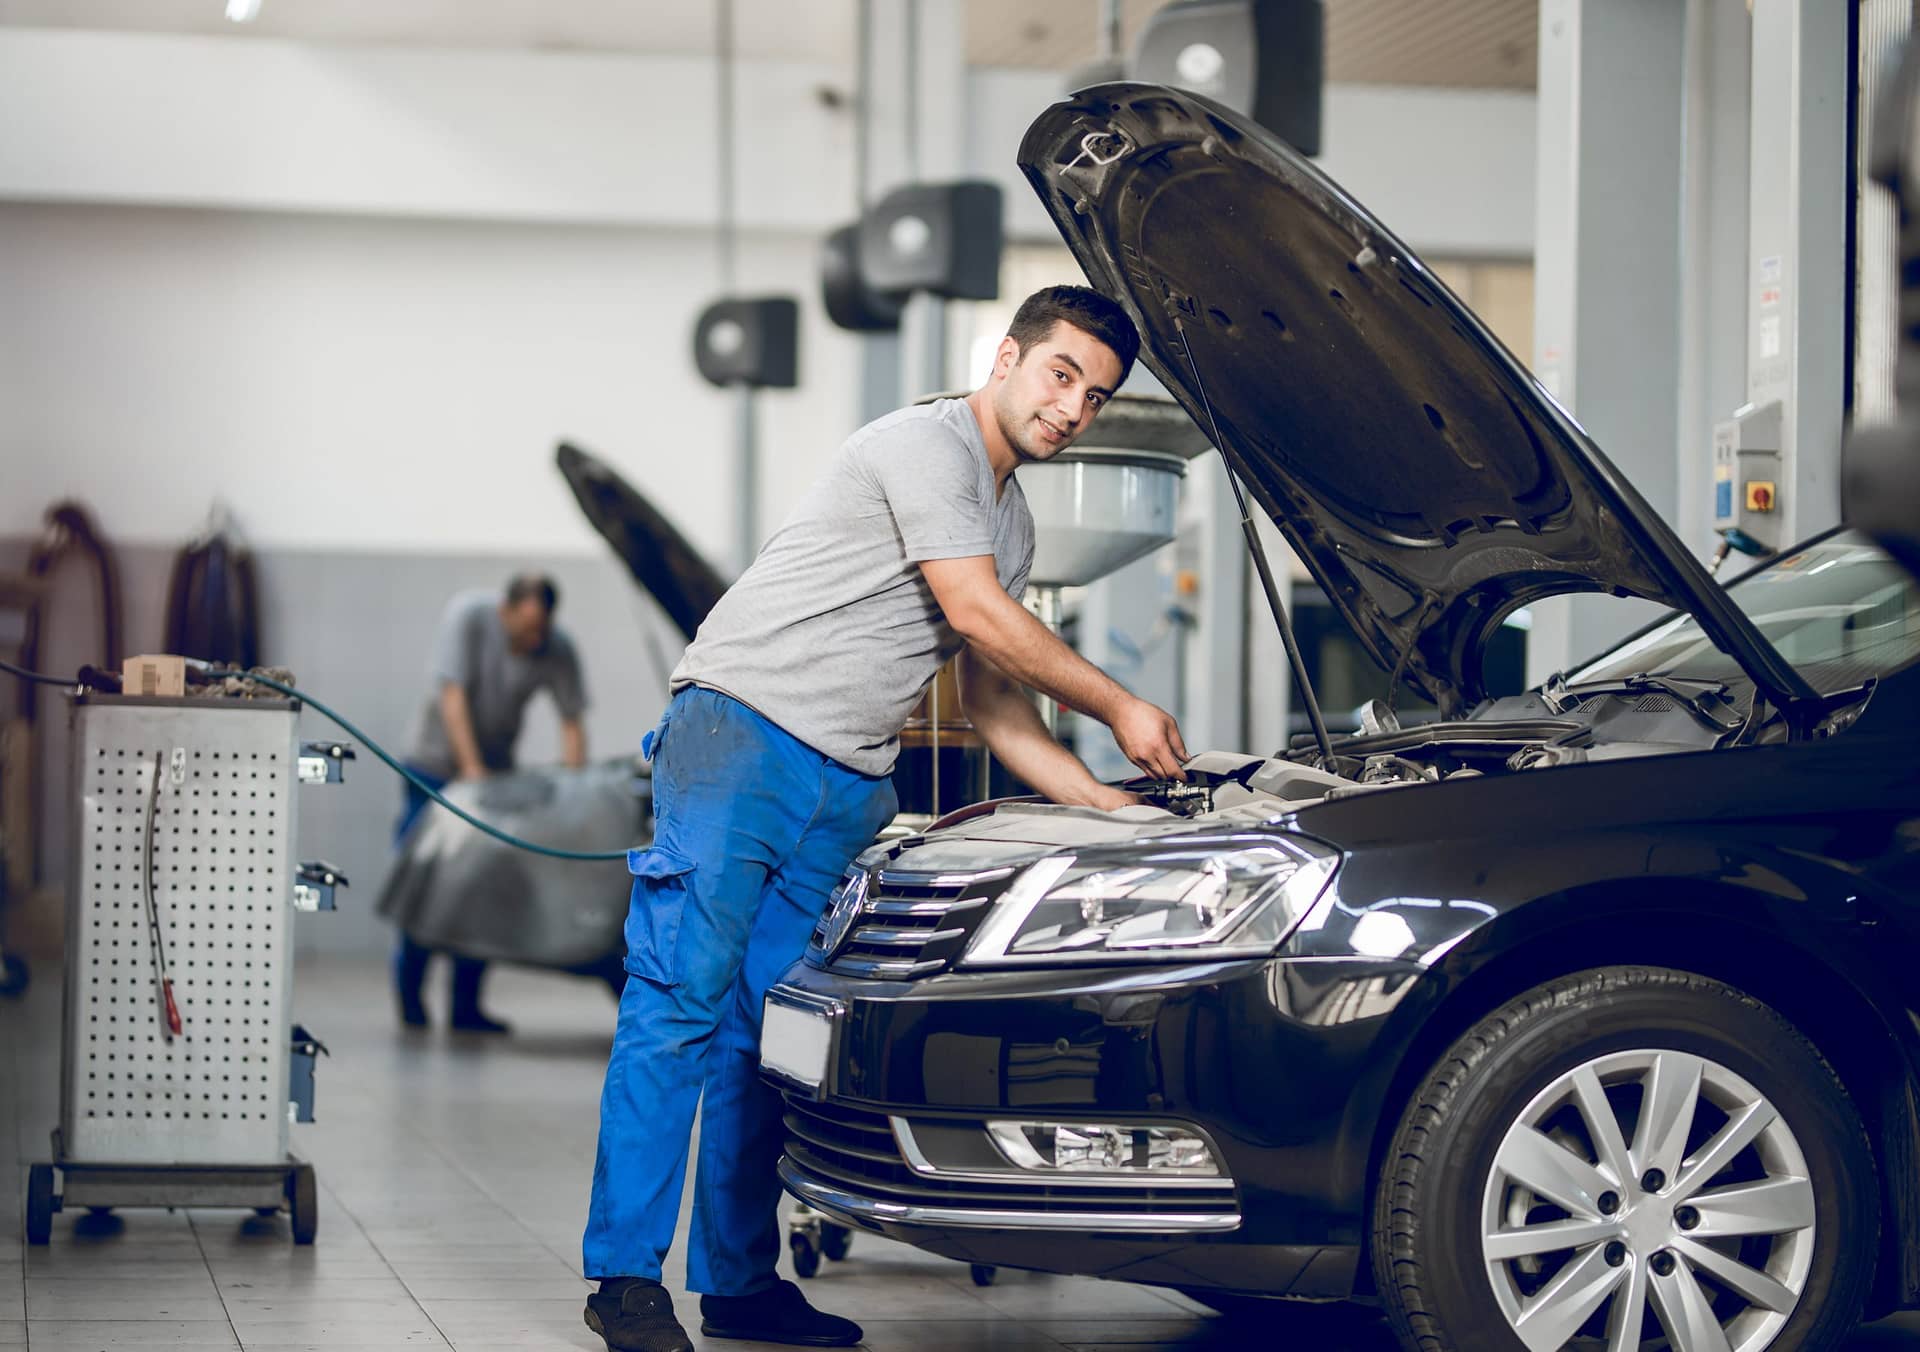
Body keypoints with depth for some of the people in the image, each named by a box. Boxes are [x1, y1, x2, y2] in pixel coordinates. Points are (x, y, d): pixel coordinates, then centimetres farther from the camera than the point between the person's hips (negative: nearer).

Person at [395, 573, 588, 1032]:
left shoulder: (557, 650, -13)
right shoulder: (468, 615, -20)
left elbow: (572, 723, -9)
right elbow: (453, 695, -22)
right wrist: (471, 768, -27)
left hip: (497, 769, 2)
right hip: (440, 761, -2)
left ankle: (466, 1006, -1)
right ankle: (409, 990, 9)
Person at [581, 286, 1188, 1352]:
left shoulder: (1010, 523, 21)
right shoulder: (925, 445, -8)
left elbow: (991, 695, 22)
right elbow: (977, 616, -14)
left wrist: (1112, 806, 12)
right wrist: (1121, 711, -4)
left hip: (847, 786, 9)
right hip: (743, 735, -9)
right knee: (683, 1000, -10)